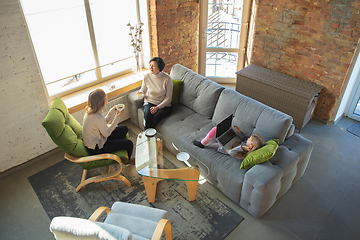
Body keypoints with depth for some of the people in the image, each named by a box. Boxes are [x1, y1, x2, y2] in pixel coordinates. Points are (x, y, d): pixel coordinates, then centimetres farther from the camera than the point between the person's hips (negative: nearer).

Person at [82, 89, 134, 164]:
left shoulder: (91, 110, -5)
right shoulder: (98, 117, -34)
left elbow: (104, 123, 6)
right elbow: (106, 134, -21)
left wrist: (112, 111, -5)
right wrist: (118, 117, -19)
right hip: (95, 149, -9)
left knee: (124, 128, 10)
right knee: (129, 144, -8)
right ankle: (127, 160, 24)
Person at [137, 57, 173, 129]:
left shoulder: (167, 78, -12)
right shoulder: (146, 76, -2)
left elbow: (168, 98, -8)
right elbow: (143, 90, 17)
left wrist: (158, 107, -20)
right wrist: (141, 92, -9)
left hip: (163, 105, -2)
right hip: (149, 102, 2)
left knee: (155, 118, -31)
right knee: (147, 115, -31)